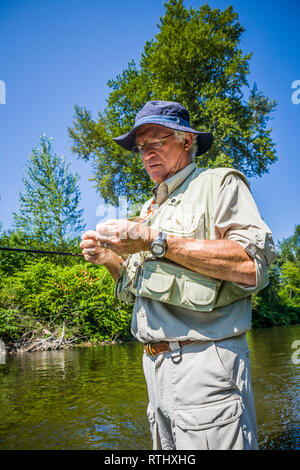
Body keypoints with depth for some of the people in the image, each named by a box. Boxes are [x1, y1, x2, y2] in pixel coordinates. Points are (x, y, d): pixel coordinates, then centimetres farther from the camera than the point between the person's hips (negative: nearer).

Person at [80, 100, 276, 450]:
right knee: (166, 447, 17)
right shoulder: (148, 210, 20)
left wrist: (157, 242, -19)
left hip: (205, 366, -7)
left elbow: (252, 266, -20)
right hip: (155, 366, 8)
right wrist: (108, 259, 3)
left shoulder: (219, 183, -2)